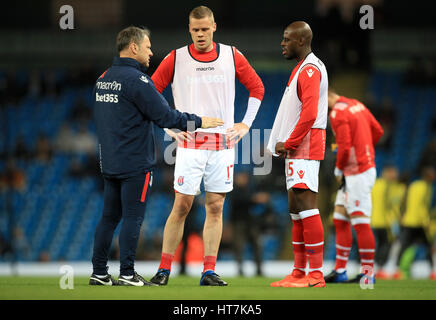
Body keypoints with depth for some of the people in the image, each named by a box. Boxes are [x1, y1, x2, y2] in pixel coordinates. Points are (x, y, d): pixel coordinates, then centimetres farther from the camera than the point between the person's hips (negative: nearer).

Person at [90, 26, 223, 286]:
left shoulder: (104, 78, 12)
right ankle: (127, 274, -3)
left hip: (109, 163, 8)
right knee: (133, 218, -3)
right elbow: (163, 115, -16)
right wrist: (197, 122, -4)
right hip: (135, 163, -8)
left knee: (109, 217, 10)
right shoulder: (136, 79, -15)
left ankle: (99, 272, 11)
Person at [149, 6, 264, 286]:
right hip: (190, 143, -2)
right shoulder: (176, 58, 1)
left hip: (223, 142, 2)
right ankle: (164, 270, -1)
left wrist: (246, 124, 9)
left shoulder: (231, 56, 5)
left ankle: (209, 272, 3)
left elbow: (256, 87, 15)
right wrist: (169, 125, 1)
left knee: (216, 207, 1)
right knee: (182, 205, -6)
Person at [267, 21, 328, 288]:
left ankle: (315, 274, -16)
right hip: (295, 149, 11)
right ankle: (300, 272, 17)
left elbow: (309, 114, -22)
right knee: (296, 209, 12)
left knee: (306, 205, -14)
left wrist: (289, 143, -15)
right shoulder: (302, 69, 20)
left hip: (305, 146, -11)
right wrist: (286, 144, 14)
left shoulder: (310, 70, -13)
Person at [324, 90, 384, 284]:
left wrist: (339, 168, -6)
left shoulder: (338, 114, -16)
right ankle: (340, 271, 15)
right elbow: (378, 131, 17)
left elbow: (345, 147, -22)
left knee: (361, 223, -8)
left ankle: (368, 273, -5)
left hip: (357, 175, -10)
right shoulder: (356, 105, 11)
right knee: (340, 221, 12)